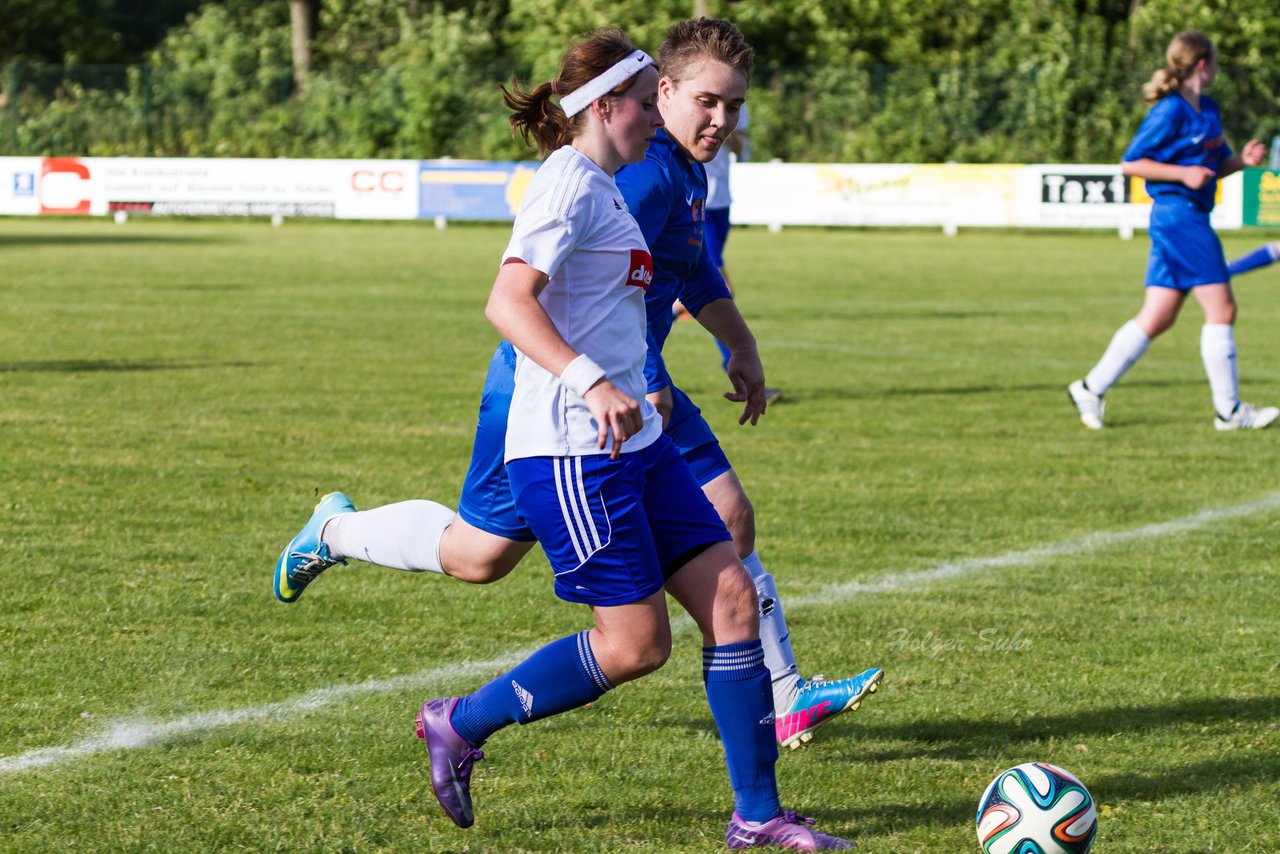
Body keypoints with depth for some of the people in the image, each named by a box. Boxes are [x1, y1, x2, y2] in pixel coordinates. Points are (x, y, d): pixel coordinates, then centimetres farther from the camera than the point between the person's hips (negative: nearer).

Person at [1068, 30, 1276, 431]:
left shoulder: (1207, 109, 15)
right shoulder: (1171, 111, -12)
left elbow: (1216, 165, 24)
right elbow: (1132, 163, -13)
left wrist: (1243, 159, 4)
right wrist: (1183, 174, -20)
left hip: (1192, 218, 10)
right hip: (1178, 214, -10)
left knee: (1157, 318, 8)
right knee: (1221, 310, -7)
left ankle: (1091, 388, 11)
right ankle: (1229, 410, -1)